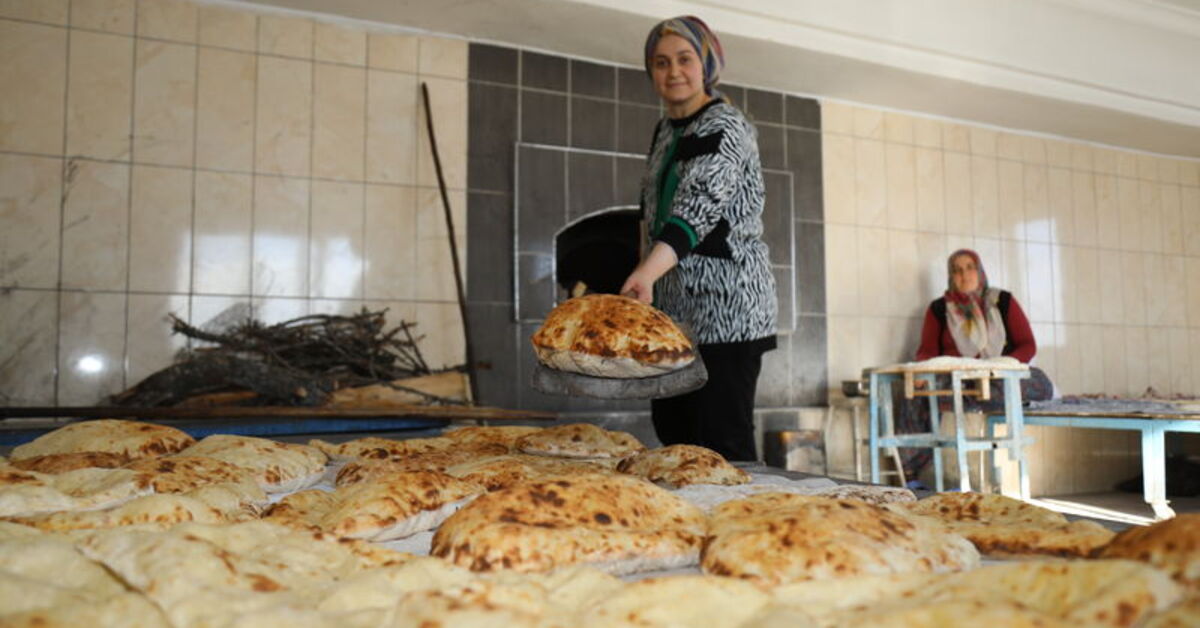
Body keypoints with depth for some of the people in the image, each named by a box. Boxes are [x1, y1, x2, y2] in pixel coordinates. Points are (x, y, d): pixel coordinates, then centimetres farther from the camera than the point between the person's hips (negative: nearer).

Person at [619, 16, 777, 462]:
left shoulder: (725, 125, -11)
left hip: (724, 311, -8)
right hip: (673, 310, 8)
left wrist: (647, 272, -42)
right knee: (674, 438, 11)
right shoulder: (665, 131, 15)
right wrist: (648, 279, 16)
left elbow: (698, 205, -28)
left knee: (722, 446, -7)